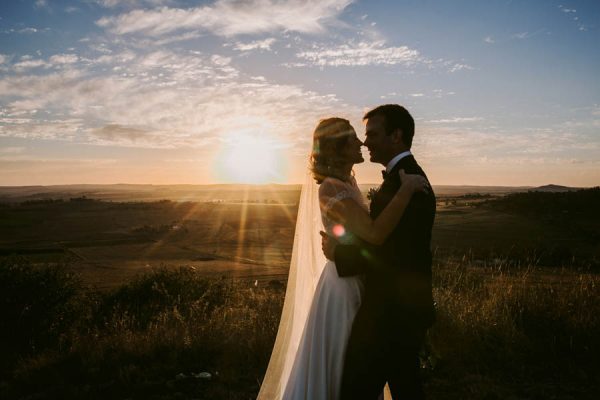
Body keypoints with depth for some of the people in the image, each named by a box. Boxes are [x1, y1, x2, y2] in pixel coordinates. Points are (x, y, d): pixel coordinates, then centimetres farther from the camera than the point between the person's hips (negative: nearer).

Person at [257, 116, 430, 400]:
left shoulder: (347, 183, 7)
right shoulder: (330, 189, -21)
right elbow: (375, 234, -33)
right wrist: (407, 188, -26)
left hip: (356, 283, 9)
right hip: (344, 285, -9)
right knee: (333, 367, 7)